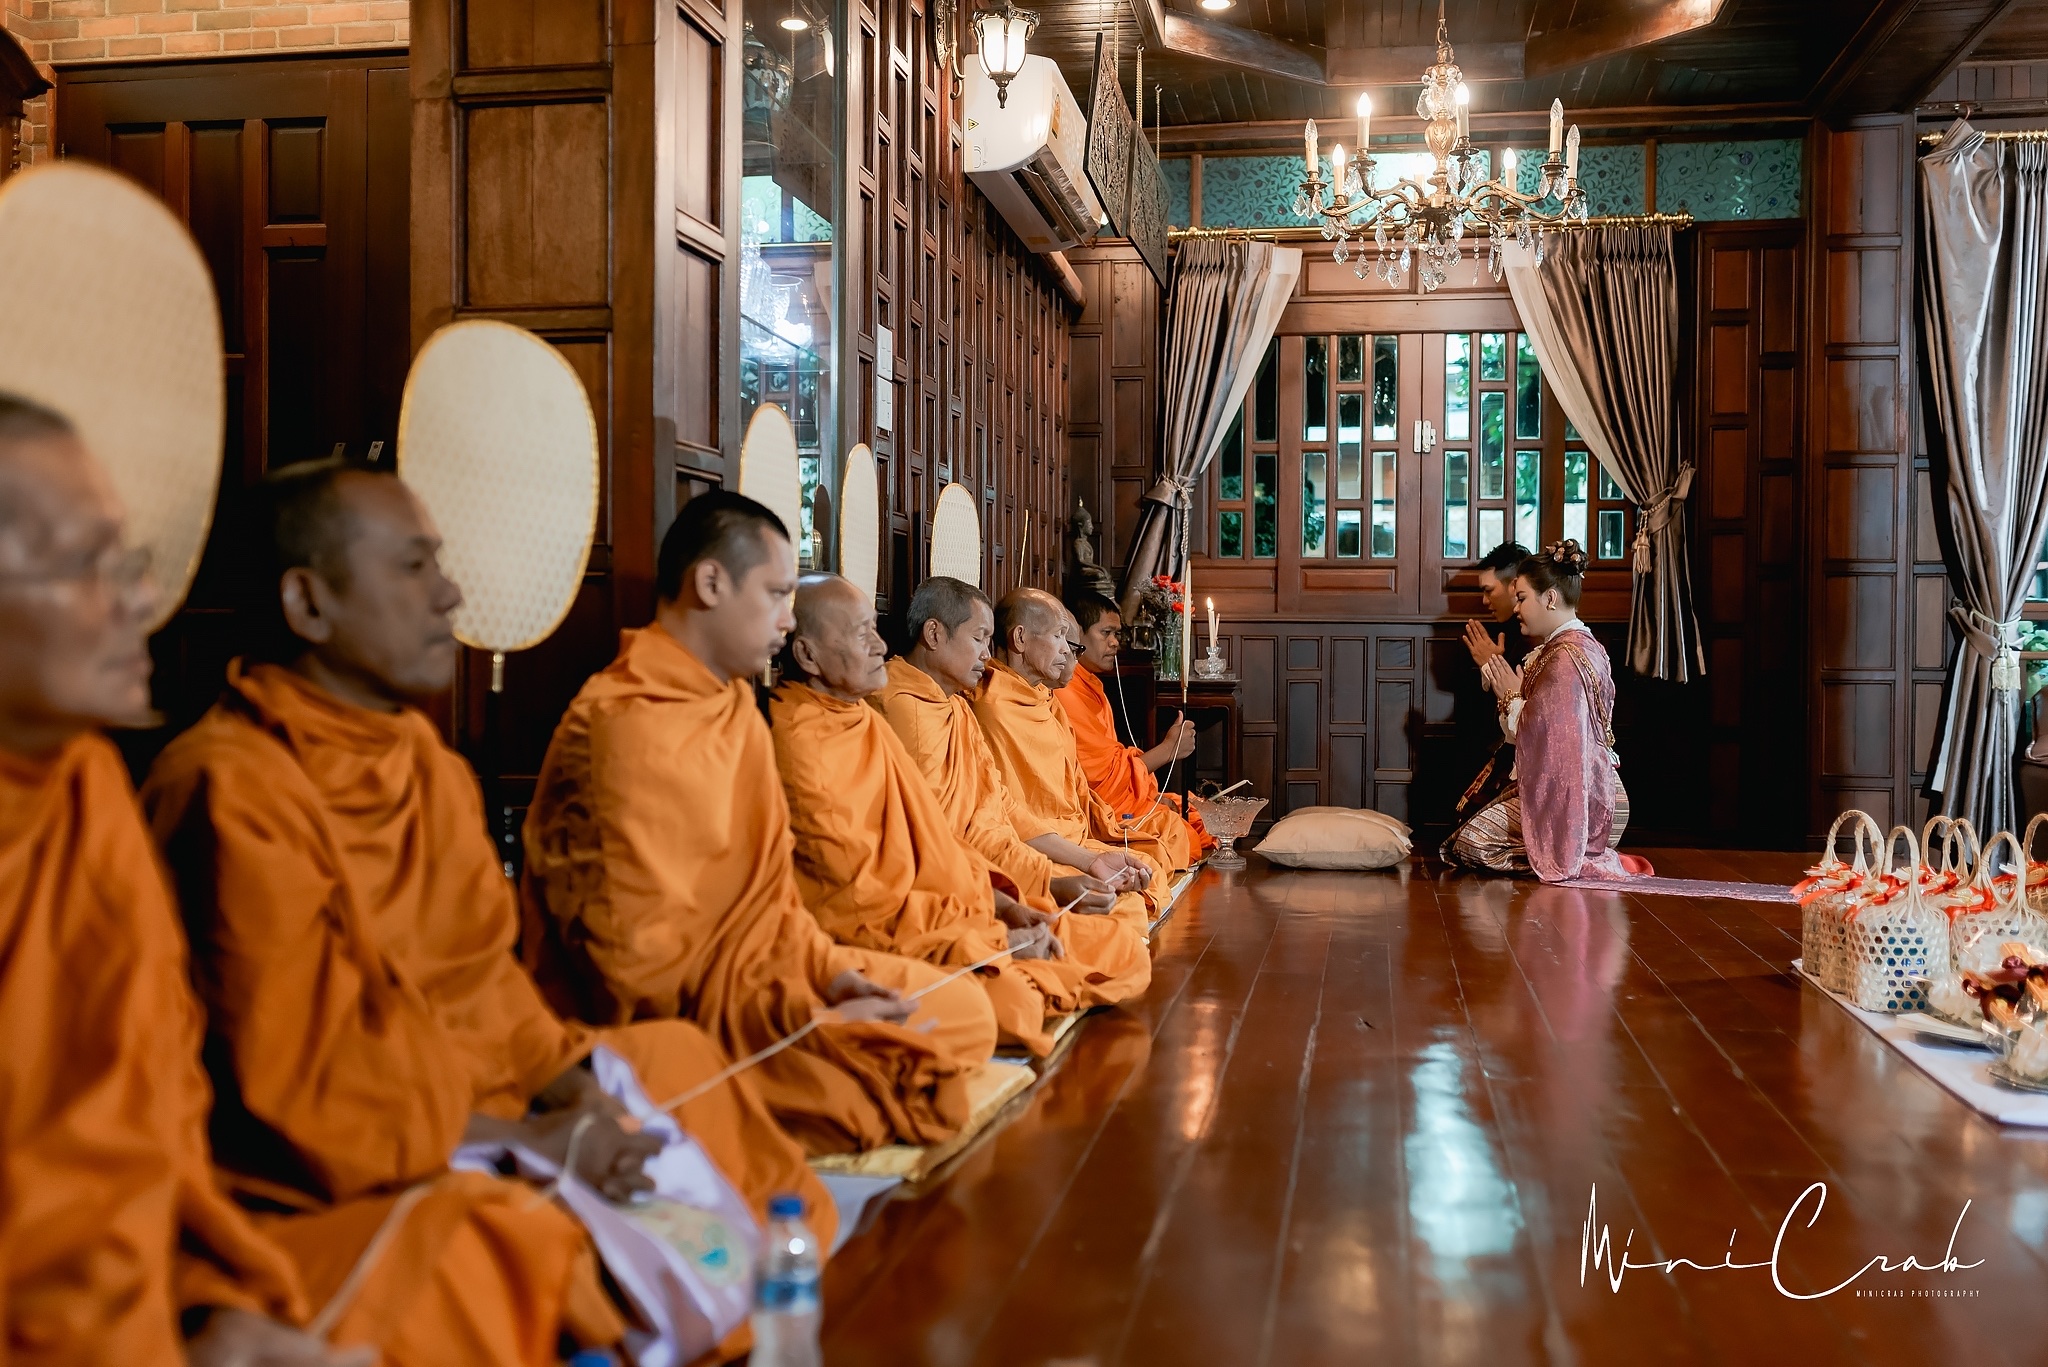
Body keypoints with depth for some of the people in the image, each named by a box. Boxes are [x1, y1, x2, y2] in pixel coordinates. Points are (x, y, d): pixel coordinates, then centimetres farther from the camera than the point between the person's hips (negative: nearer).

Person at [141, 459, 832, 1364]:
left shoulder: (424, 761, 9)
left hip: (472, 1116, 9)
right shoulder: (234, 793, -19)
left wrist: (566, 1081, -6)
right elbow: (298, 1087, -20)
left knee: (680, 1063, 6)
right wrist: (528, 1140, -16)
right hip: (335, 1186, -9)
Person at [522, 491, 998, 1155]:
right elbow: (640, 965, -23)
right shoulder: (631, 728, -21)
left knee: (967, 1009, 6)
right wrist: (811, 1022, -20)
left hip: (761, 969, 10)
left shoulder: (732, 703, 10)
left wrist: (827, 968, -4)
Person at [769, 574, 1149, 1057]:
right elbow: (859, 902, -18)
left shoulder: (865, 721, 14)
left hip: (957, 917, 10)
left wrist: (1002, 903, 4)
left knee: (1125, 950, 3)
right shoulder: (800, 747, -17)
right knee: (1012, 999, -33)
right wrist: (993, 937, -13)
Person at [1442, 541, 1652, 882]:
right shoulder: (1583, 646, 16)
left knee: (1470, 843, -13)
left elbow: (1537, 735, -21)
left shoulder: (1565, 658, -18)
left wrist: (1512, 696, -4)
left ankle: (1586, 864, -8)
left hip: (1575, 800, -11)